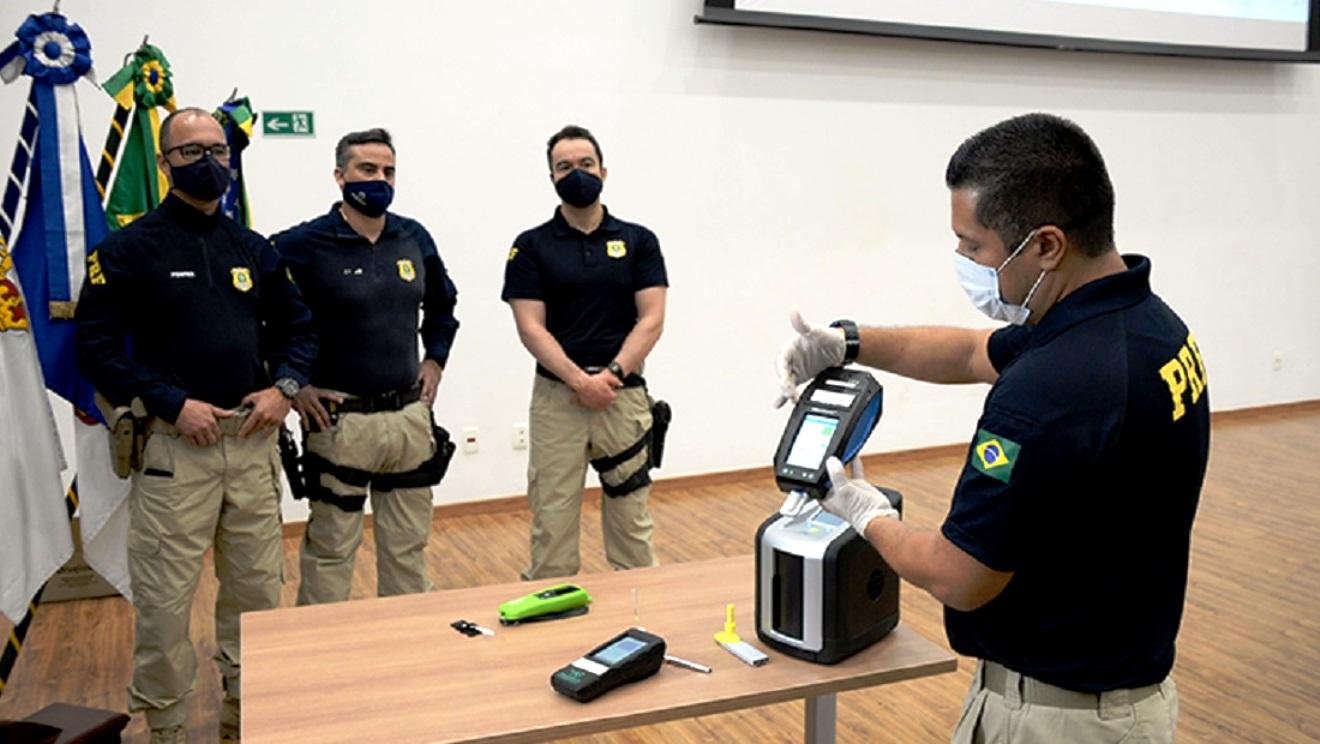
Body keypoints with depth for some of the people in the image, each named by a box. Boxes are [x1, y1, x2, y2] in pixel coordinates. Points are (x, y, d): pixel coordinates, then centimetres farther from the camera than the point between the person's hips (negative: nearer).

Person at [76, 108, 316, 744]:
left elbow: (297, 326, 18)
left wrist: (284, 386, 0)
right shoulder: (129, 248, -2)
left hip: (253, 442, 5)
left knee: (257, 589, 12)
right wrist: (173, 404, -15)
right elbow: (97, 345, -7)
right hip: (174, 445, -4)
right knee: (164, 598, 0)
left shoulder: (253, 249, 12)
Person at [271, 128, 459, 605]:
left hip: (411, 416, 5)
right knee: (331, 549, 6)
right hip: (340, 420, -5)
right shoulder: (304, 244, -10)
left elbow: (442, 302, 23)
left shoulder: (415, 238, 6)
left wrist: (435, 359, 13)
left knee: (408, 546, 16)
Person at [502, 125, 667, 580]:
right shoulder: (531, 246, 3)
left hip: (624, 394, 1)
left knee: (631, 517, 8)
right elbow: (531, 328, -5)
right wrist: (580, 379, -16)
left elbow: (651, 320, -1)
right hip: (556, 397, -1)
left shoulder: (638, 241, 6)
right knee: (552, 518, 3)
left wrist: (611, 374, -14)